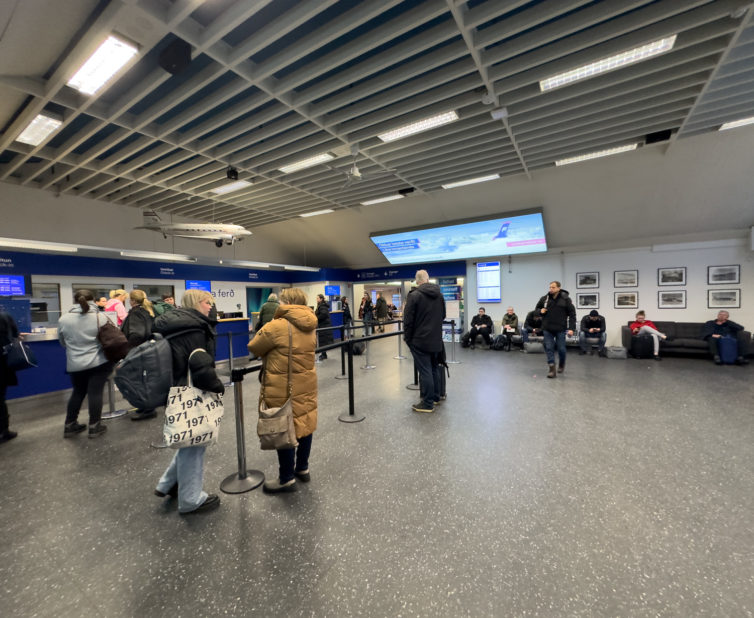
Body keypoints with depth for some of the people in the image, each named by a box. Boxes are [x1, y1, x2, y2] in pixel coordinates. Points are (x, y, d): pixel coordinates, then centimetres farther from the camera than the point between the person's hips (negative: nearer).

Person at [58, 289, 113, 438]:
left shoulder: (63, 319, -4)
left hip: (75, 364, 3)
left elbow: (62, 342, 9)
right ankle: (94, 427, 9)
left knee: (78, 392, 19)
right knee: (95, 393, 2)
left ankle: (69, 425, 28)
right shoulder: (101, 319, -12)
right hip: (98, 363, -3)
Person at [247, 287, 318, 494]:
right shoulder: (310, 326, 2)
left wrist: (270, 352, 14)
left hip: (283, 387, -7)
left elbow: (253, 347, -5)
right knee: (304, 424, 17)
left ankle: (287, 479, 22)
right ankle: (303, 468, 35)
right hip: (306, 384, 7)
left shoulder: (276, 326, -18)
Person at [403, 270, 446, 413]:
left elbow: (408, 320, -13)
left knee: (425, 371, -2)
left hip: (420, 341, -6)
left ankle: (427, 403, 5)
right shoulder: (439, 295, 8)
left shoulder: (414, 295, -13)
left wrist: (407, 338, -3)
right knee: (434, 368, 17)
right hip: (436, 340, 7)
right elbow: (443, 316, 19)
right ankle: (436, 397, 28)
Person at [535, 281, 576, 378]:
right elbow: (537, 308, 19)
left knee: (561, 348, 8)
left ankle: (561, 365, 35)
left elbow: (572, 314, -3)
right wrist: (540, 311, -5)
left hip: (560, 329, -2)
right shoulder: (544, 298, 3)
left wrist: (571, 328, -10)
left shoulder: (566, 299, -3)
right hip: (547, 329, 2)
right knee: (549, 348, -1)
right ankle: (552, 369, 3)